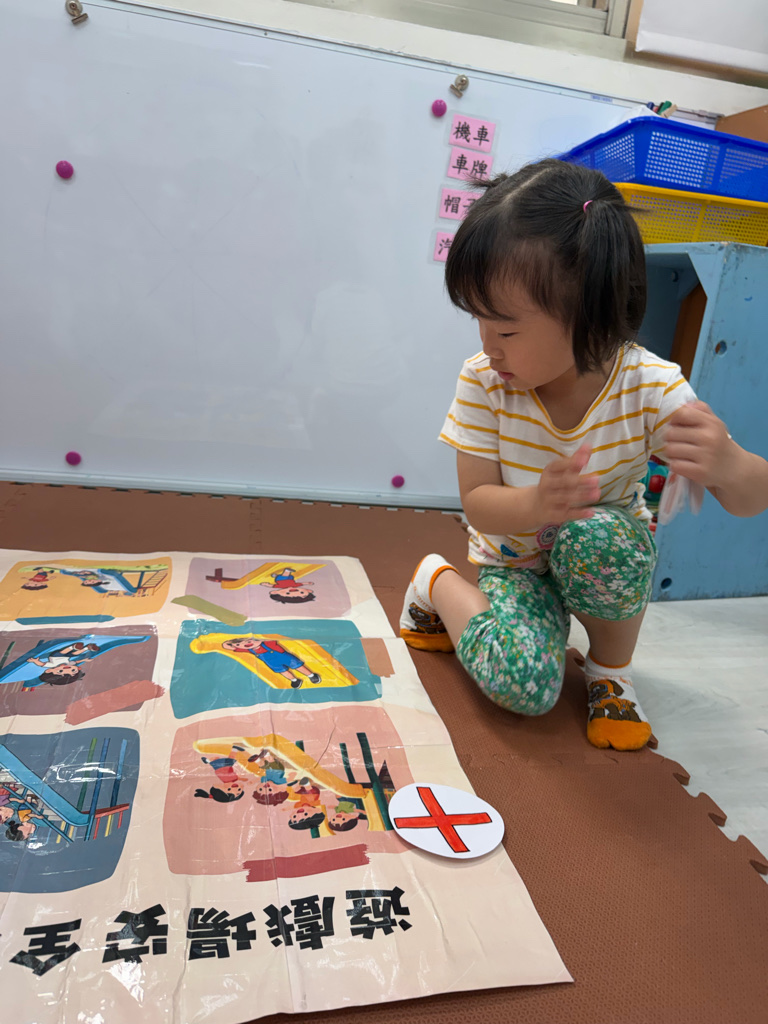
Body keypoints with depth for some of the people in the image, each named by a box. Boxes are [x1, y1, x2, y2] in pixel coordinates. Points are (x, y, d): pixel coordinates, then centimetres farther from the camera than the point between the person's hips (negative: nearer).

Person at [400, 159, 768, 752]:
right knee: (522, 684, -26)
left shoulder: (649, 387, -22)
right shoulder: (482, 382, -19)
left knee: (598, 536, -37)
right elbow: (477, 503, -16)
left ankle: (611, 668, -6)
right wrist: (535, 505, -40)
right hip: (515, 561, 0)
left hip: (601, 555, 1)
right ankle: (439, 585, 6)